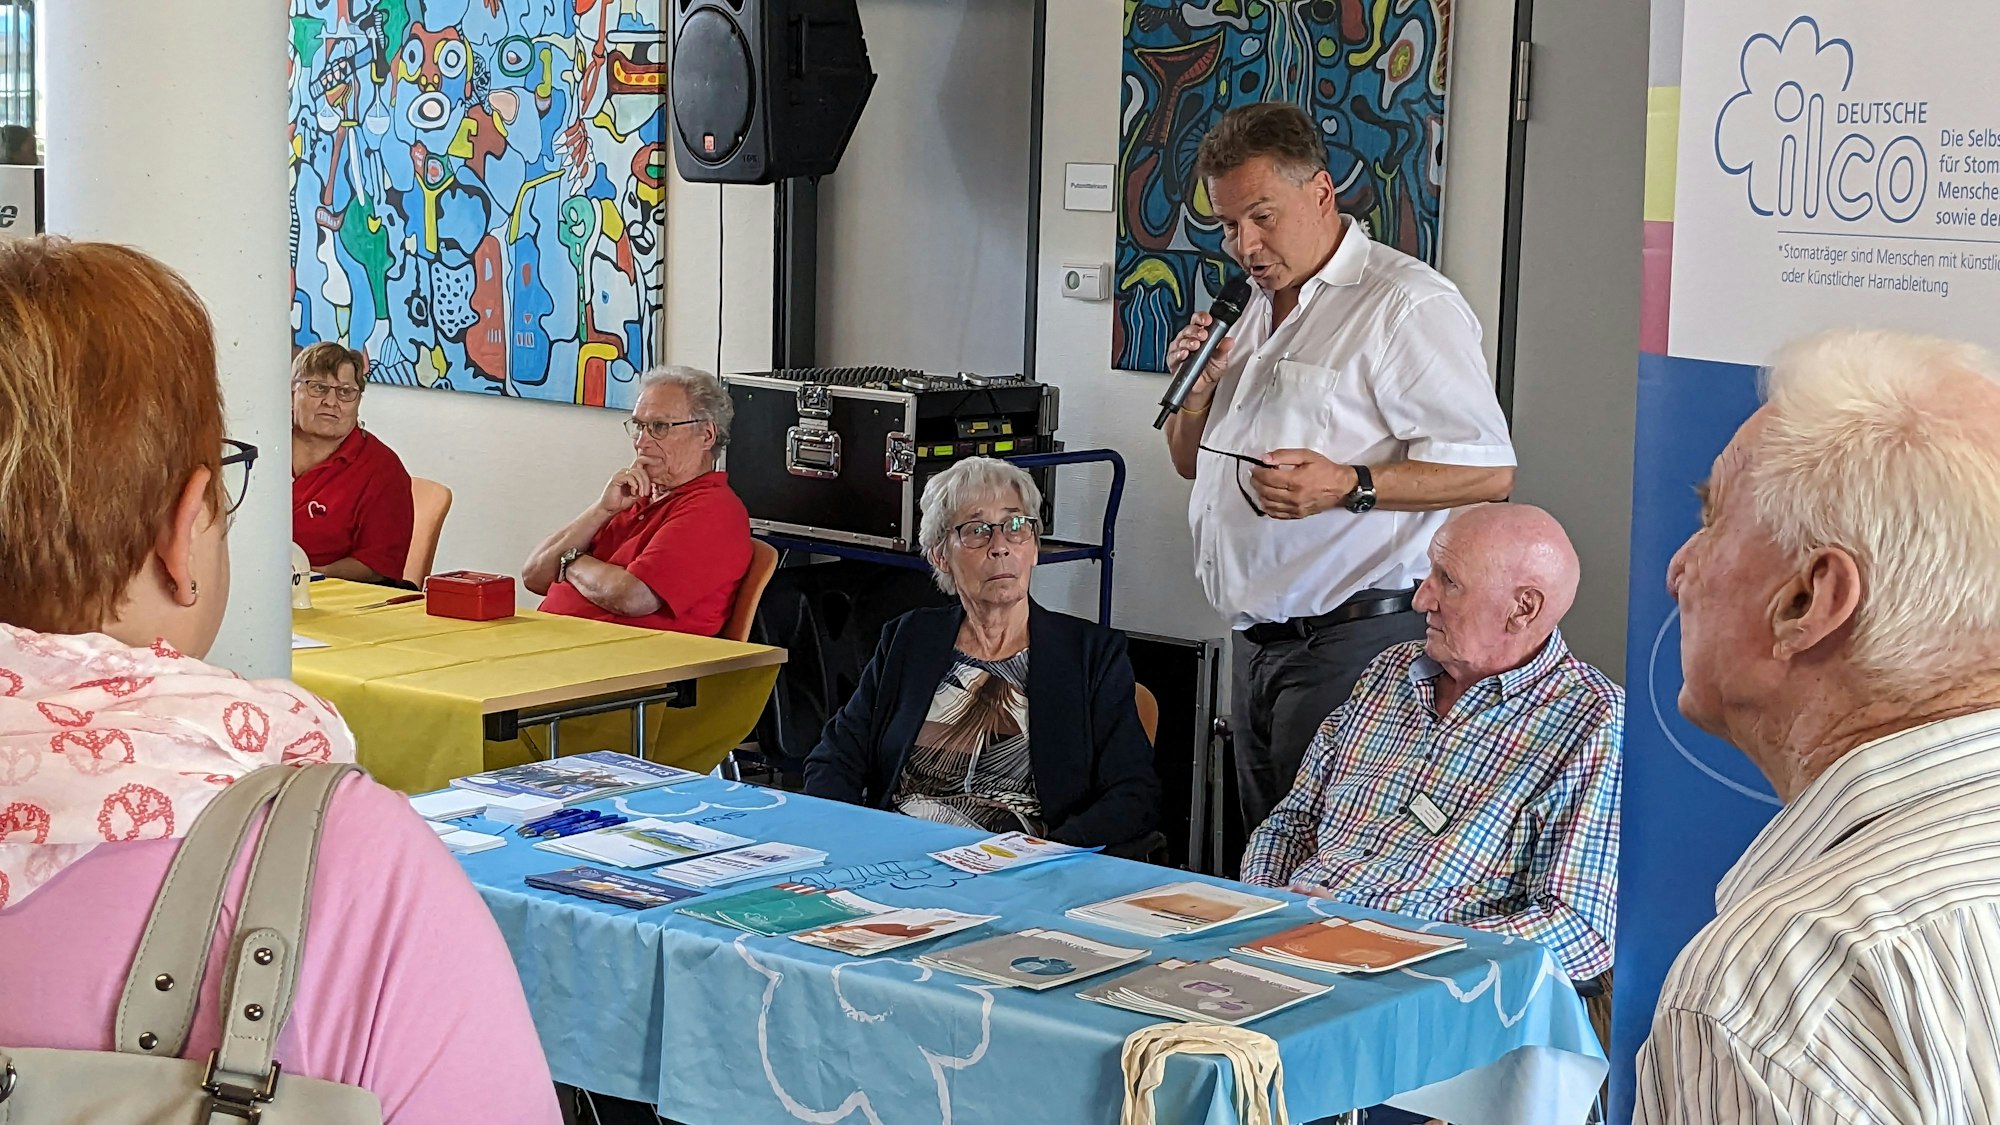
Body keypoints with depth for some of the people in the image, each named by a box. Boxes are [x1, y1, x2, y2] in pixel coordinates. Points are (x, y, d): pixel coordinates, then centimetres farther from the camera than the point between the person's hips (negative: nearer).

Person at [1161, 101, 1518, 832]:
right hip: (1256, 645, 9)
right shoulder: (1254, 308, 18)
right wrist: (1198, 388, 5)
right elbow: (1193, 463, 26)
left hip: (1353, 641, -9)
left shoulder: (1407, 305, -11)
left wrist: (1349, 486, -27)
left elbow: (1488, 471, -17)